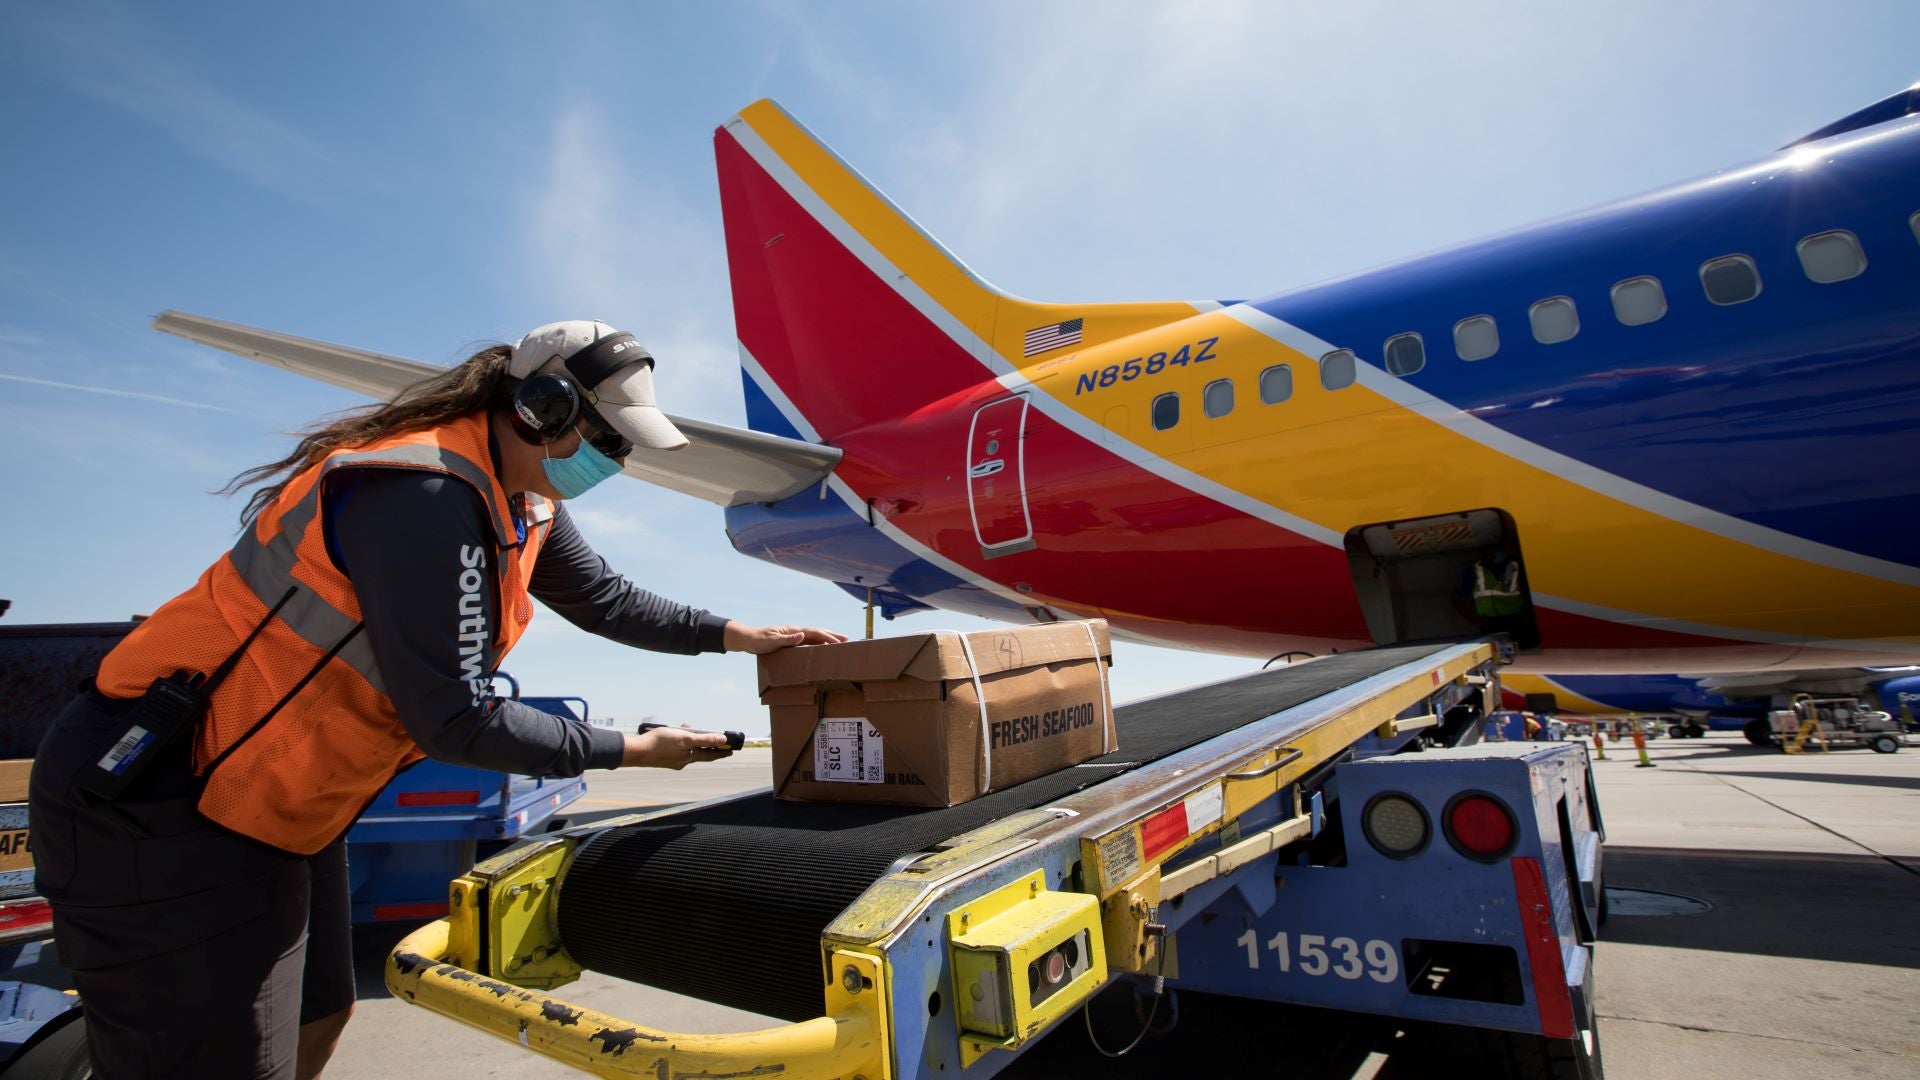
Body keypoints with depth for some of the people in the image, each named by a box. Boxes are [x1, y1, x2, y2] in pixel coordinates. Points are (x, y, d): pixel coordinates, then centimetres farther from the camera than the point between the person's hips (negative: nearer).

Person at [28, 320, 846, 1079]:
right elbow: (455, 720, -27)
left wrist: (733, 634, 9)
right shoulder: (427, 497, -30)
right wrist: (626, 750, -17)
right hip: (158, 806, -9)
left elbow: (602, 597, 13)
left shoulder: (526, 497, 0)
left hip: (276, 802, 10)